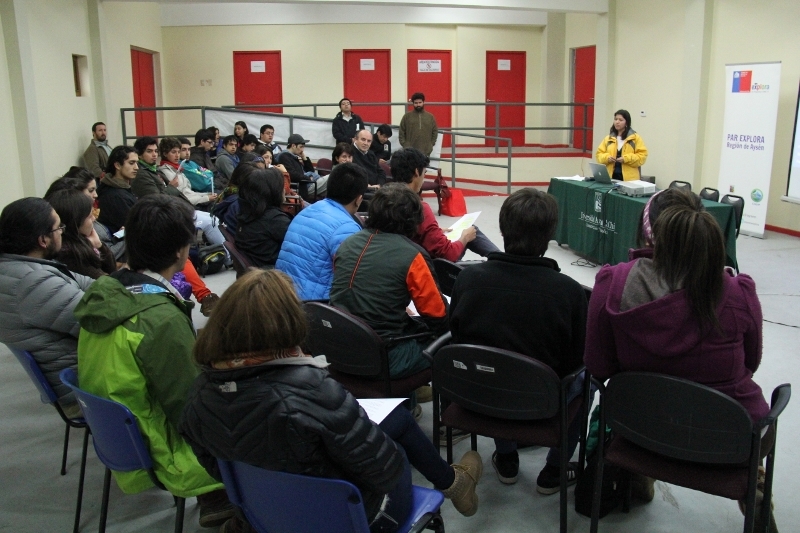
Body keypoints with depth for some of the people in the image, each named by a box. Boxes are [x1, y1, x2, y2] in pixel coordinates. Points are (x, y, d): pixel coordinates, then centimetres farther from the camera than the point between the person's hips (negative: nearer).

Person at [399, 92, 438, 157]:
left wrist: (431, 145, 3)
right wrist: (405, 145, -4)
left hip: (426, 152, 2)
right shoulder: (407, 116, 4)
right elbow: (401, 132, 5)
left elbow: (435, 132, 12)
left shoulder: (430, 117, 9)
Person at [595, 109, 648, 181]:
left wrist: (626, 158, -16)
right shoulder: (608, 138, 14)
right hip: (611, 177, 3)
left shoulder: (635, 137, 3)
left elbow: (642, 155, -2)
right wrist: (607, 157, -9)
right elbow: (599, 154, 13)